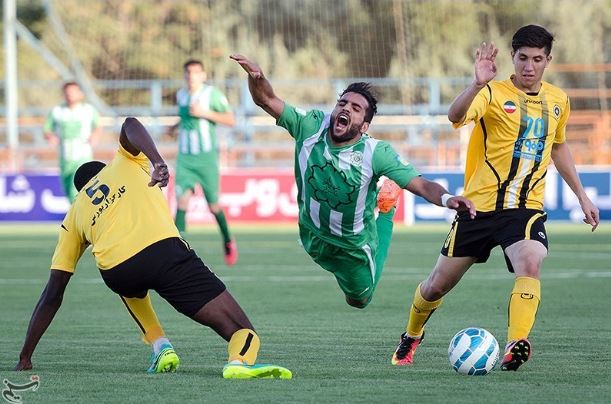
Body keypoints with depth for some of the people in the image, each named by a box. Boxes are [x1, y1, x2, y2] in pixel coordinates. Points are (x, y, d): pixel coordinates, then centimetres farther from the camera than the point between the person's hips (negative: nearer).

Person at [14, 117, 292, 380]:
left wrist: (25, 358, 32)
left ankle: (162, 348, 21)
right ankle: (240, 359, -40)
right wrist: (157, 161, -10)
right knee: (240, 329, -5)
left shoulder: (73, 216, 31)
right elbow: (130, 125, 6)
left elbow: (52, 295, 27)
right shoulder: (125, 163, 31)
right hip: (162, 248, -3)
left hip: (116, 275, 3)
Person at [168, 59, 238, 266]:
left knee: (213, 205, 3)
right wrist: (177, 126, 15)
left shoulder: (212, 94, -7)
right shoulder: (181, 95, 9)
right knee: (182, 199, -14)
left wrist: (205, 113, -20)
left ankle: (228, 242, 28)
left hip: (207, 156, -4)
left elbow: (230, 120, -12)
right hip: (185, 157, 4)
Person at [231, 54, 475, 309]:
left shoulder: (375, 153, -31)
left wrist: (446, 199, -55)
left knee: (359, 300, 26)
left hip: (353, 247, -2)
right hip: (313, 239, 2)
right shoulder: (311, 127, -23)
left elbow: (422, 186, -33)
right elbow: (266, 99, -22)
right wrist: (256, 77, -45)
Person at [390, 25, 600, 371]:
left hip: (527, 208, 2)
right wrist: (478, 84, -49)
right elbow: (456, 116, -31)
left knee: (530, 264, -31)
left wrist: (581, 195, 28)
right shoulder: (494, 93, -9)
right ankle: (412, 337, 38)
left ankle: (516, 346, -35)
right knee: (438, 285, 10)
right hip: (480, 206, -2)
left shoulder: (558, 101, 7)